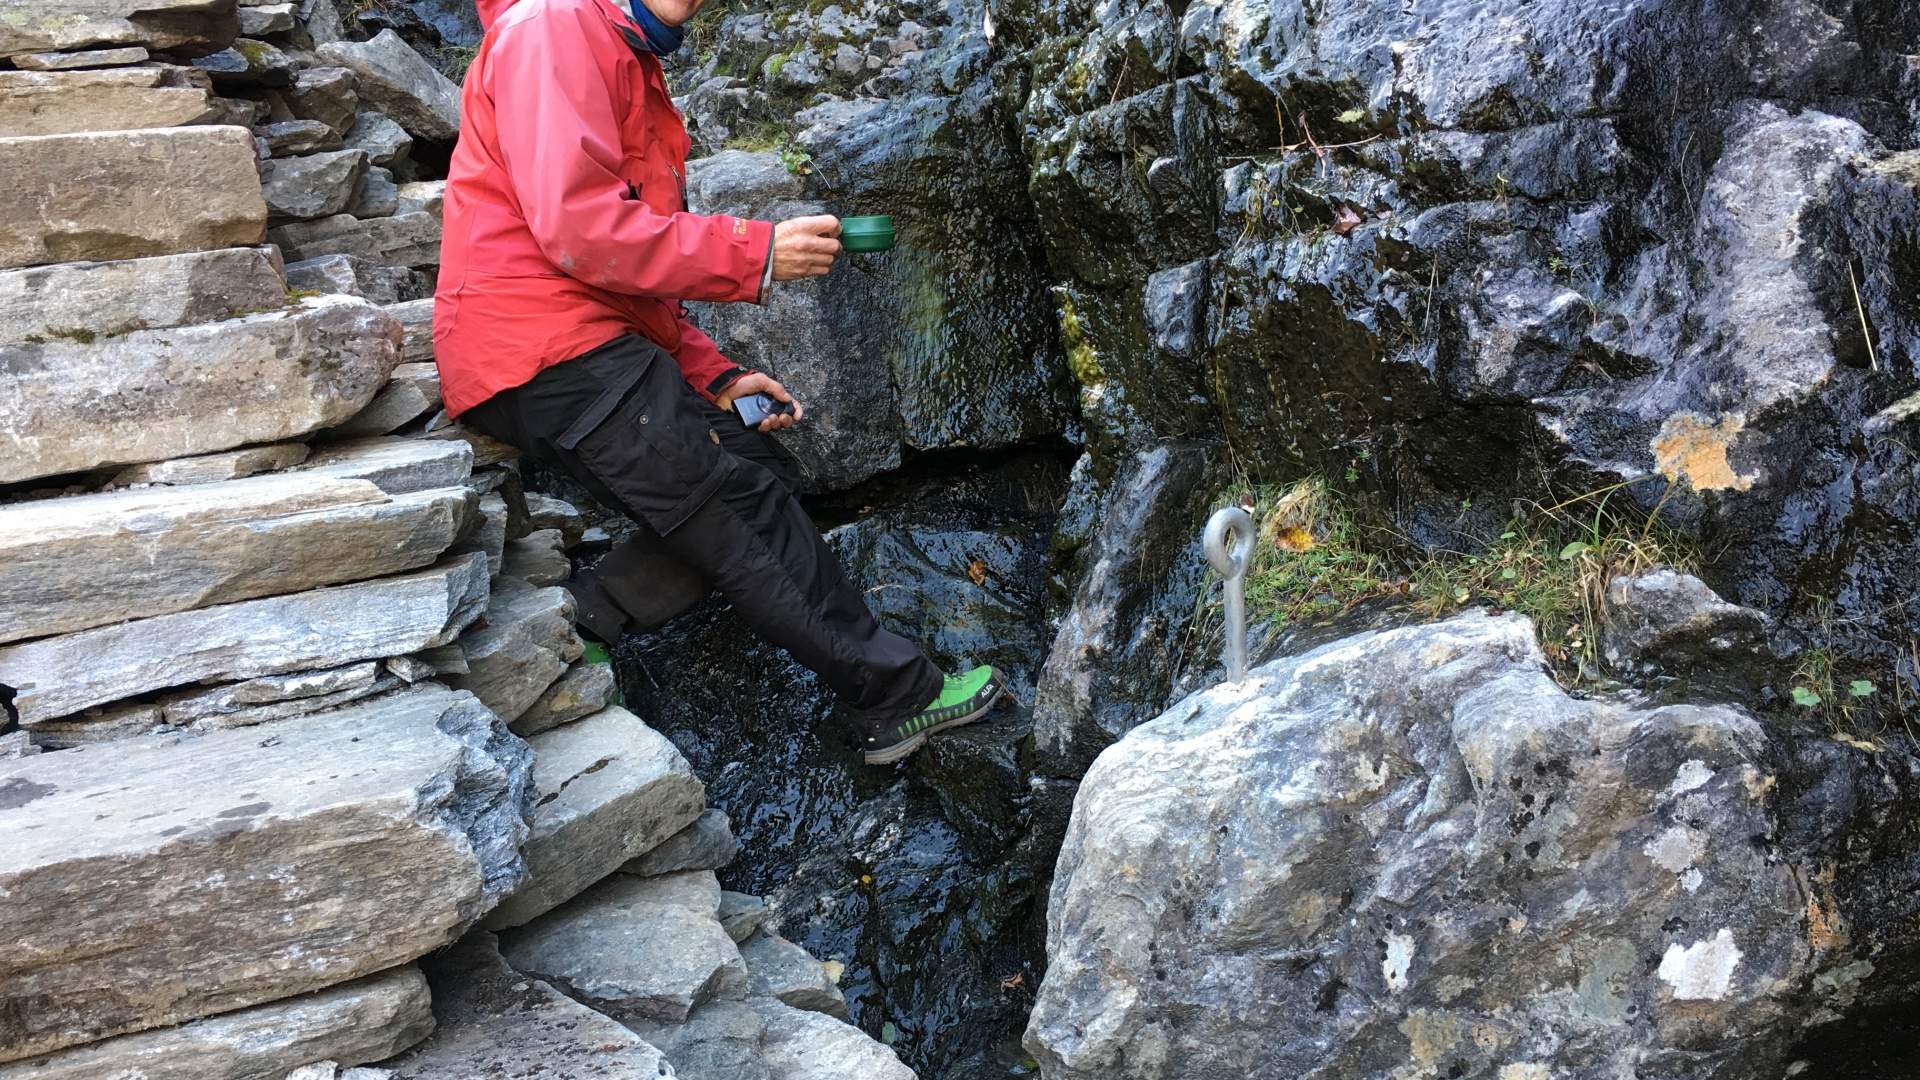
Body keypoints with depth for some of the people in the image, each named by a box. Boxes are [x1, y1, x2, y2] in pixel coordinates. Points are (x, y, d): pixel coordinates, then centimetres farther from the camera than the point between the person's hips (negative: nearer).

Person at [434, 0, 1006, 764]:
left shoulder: (634, 69, 22)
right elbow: (574, 223, -21)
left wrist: (716, 377, 10)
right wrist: (754, 253, -17)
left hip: (598, 348, 10)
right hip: (544, 353, -10)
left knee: (762, 469, 5)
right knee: (744, 508, -7)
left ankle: (592, 609, -3)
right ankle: (896, 696, 2)